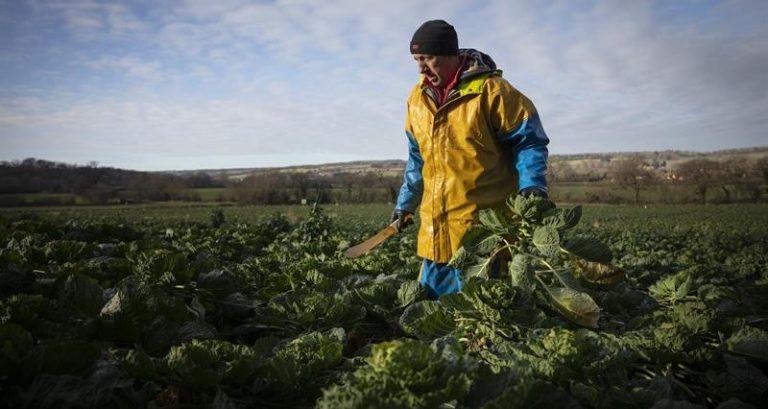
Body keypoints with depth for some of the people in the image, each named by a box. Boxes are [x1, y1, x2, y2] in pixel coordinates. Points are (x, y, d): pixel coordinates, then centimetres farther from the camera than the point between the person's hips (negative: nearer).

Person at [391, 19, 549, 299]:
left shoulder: (490, 89, -11)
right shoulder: (417, 98, 9)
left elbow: (529, 140, -6)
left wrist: (532, 185, -21)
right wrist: (405, 204, 20)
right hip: (435, 228, 6)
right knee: (430, 298, 14)